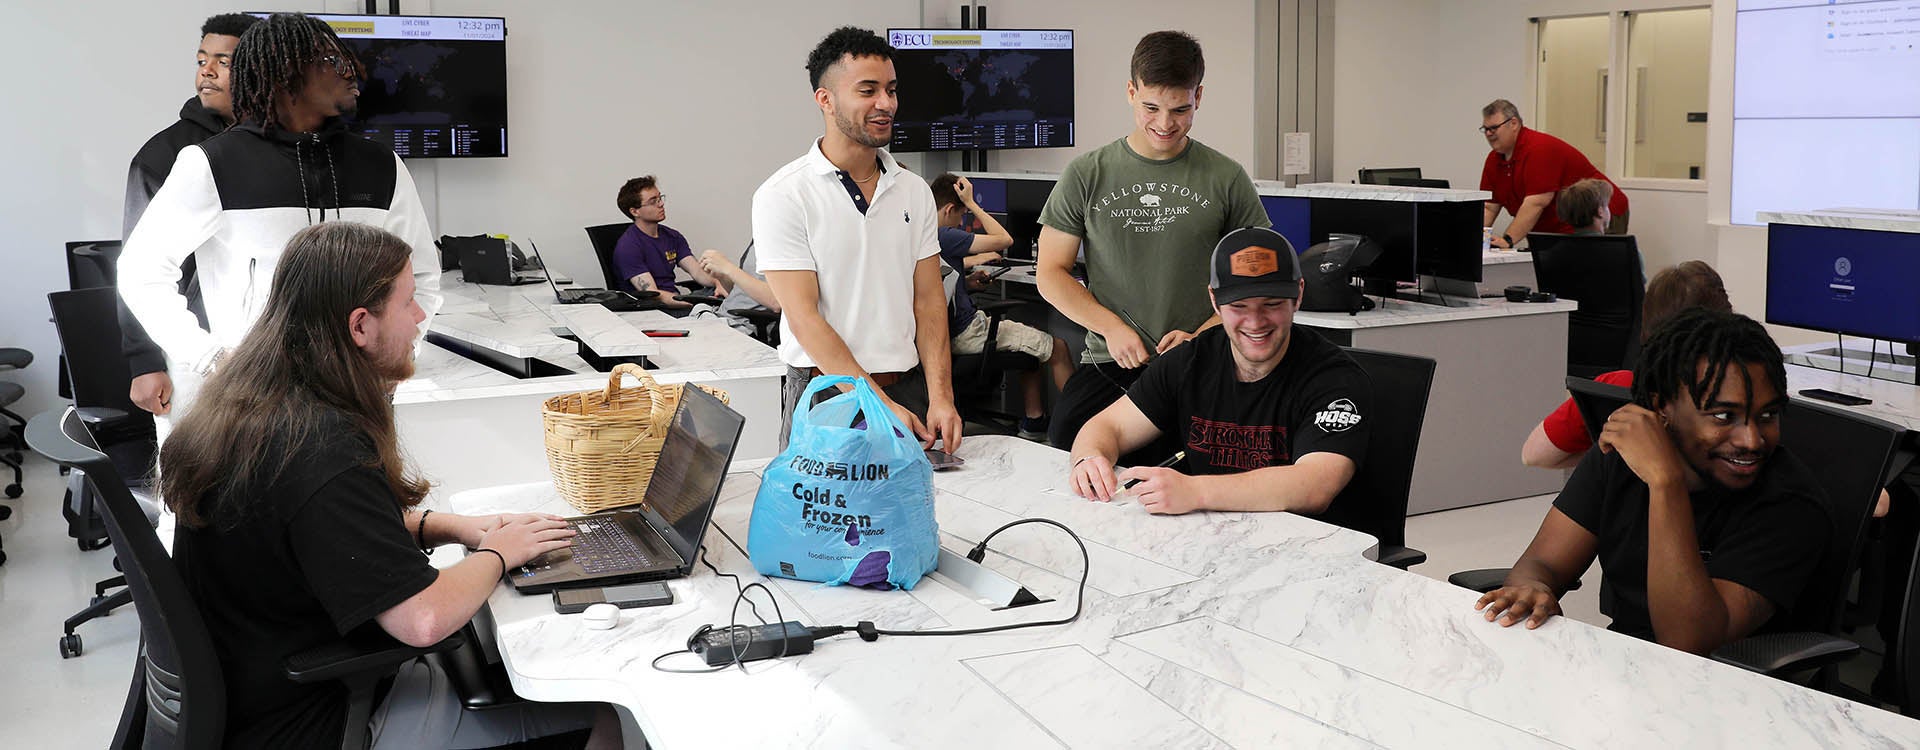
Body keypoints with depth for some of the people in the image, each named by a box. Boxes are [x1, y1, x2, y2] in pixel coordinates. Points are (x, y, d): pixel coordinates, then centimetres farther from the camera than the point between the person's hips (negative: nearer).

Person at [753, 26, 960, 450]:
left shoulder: (914, 191, 8)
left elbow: (928, 301, 6)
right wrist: (882, 405, -19)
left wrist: (941, 397, -7)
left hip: (909, 390, 4)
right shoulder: (783, 196, -8)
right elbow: (804, 319, -13)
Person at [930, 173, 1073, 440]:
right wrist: (971, 203, -14)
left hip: (948, 329, 10)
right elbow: (1004, 239, -21)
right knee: (1056, 347, 0)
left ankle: (1033, 422, 23)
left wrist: (967, 279, 16)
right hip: (967, 333, -10)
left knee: (1032, 342, 25)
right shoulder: (943, 237, -22)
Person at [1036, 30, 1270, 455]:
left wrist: (1202, 336, -8)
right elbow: (1051, 273, 8)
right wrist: (1111, 327, -7)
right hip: (1107, 367, 1)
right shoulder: (1087, 176, 5)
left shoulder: (1226, 179, 4)